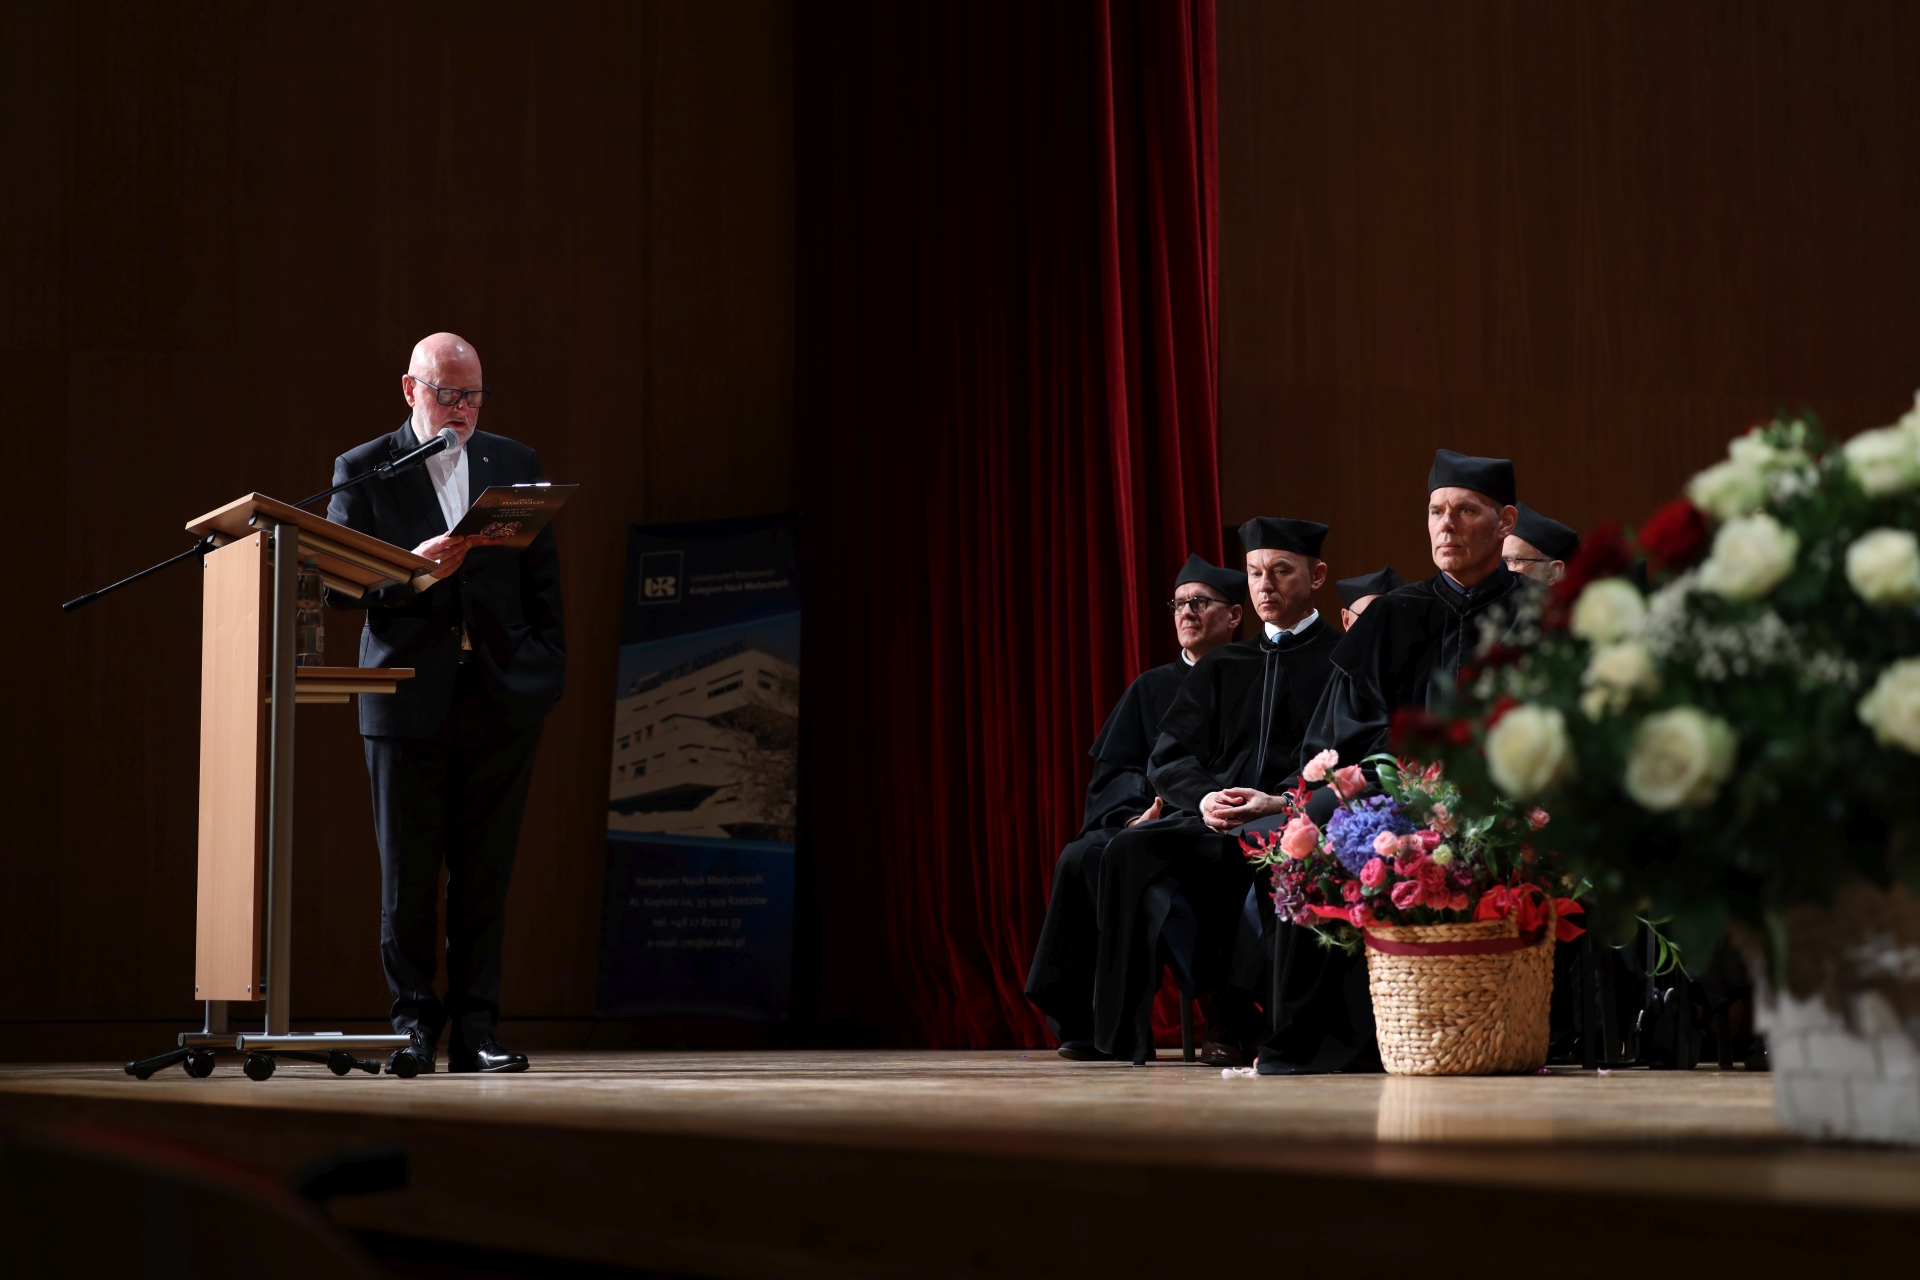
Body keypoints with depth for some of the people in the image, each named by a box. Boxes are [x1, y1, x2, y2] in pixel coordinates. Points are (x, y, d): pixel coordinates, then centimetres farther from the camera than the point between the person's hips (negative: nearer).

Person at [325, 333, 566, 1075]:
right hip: (409, 699, -2)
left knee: (485, 876, 2)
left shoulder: (516, 465, 13)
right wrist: (412, 574, -18)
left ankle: (475, 1032, 6)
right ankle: (413, 1025, 11)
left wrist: (547, 670, 4)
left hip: (502, 699, 2)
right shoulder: (364, 470, 4)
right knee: (408, 876, 2)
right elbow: (337, 584, -2)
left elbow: (542, 580, 14)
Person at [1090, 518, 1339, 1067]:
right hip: (1213, 825, 5)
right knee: (1131, 852, -25)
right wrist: (1203, 798, -8)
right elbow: (1168, 758, 15)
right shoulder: (1221, 668, 24)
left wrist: (1281, 804, -18)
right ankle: (1223, 1008, -21)